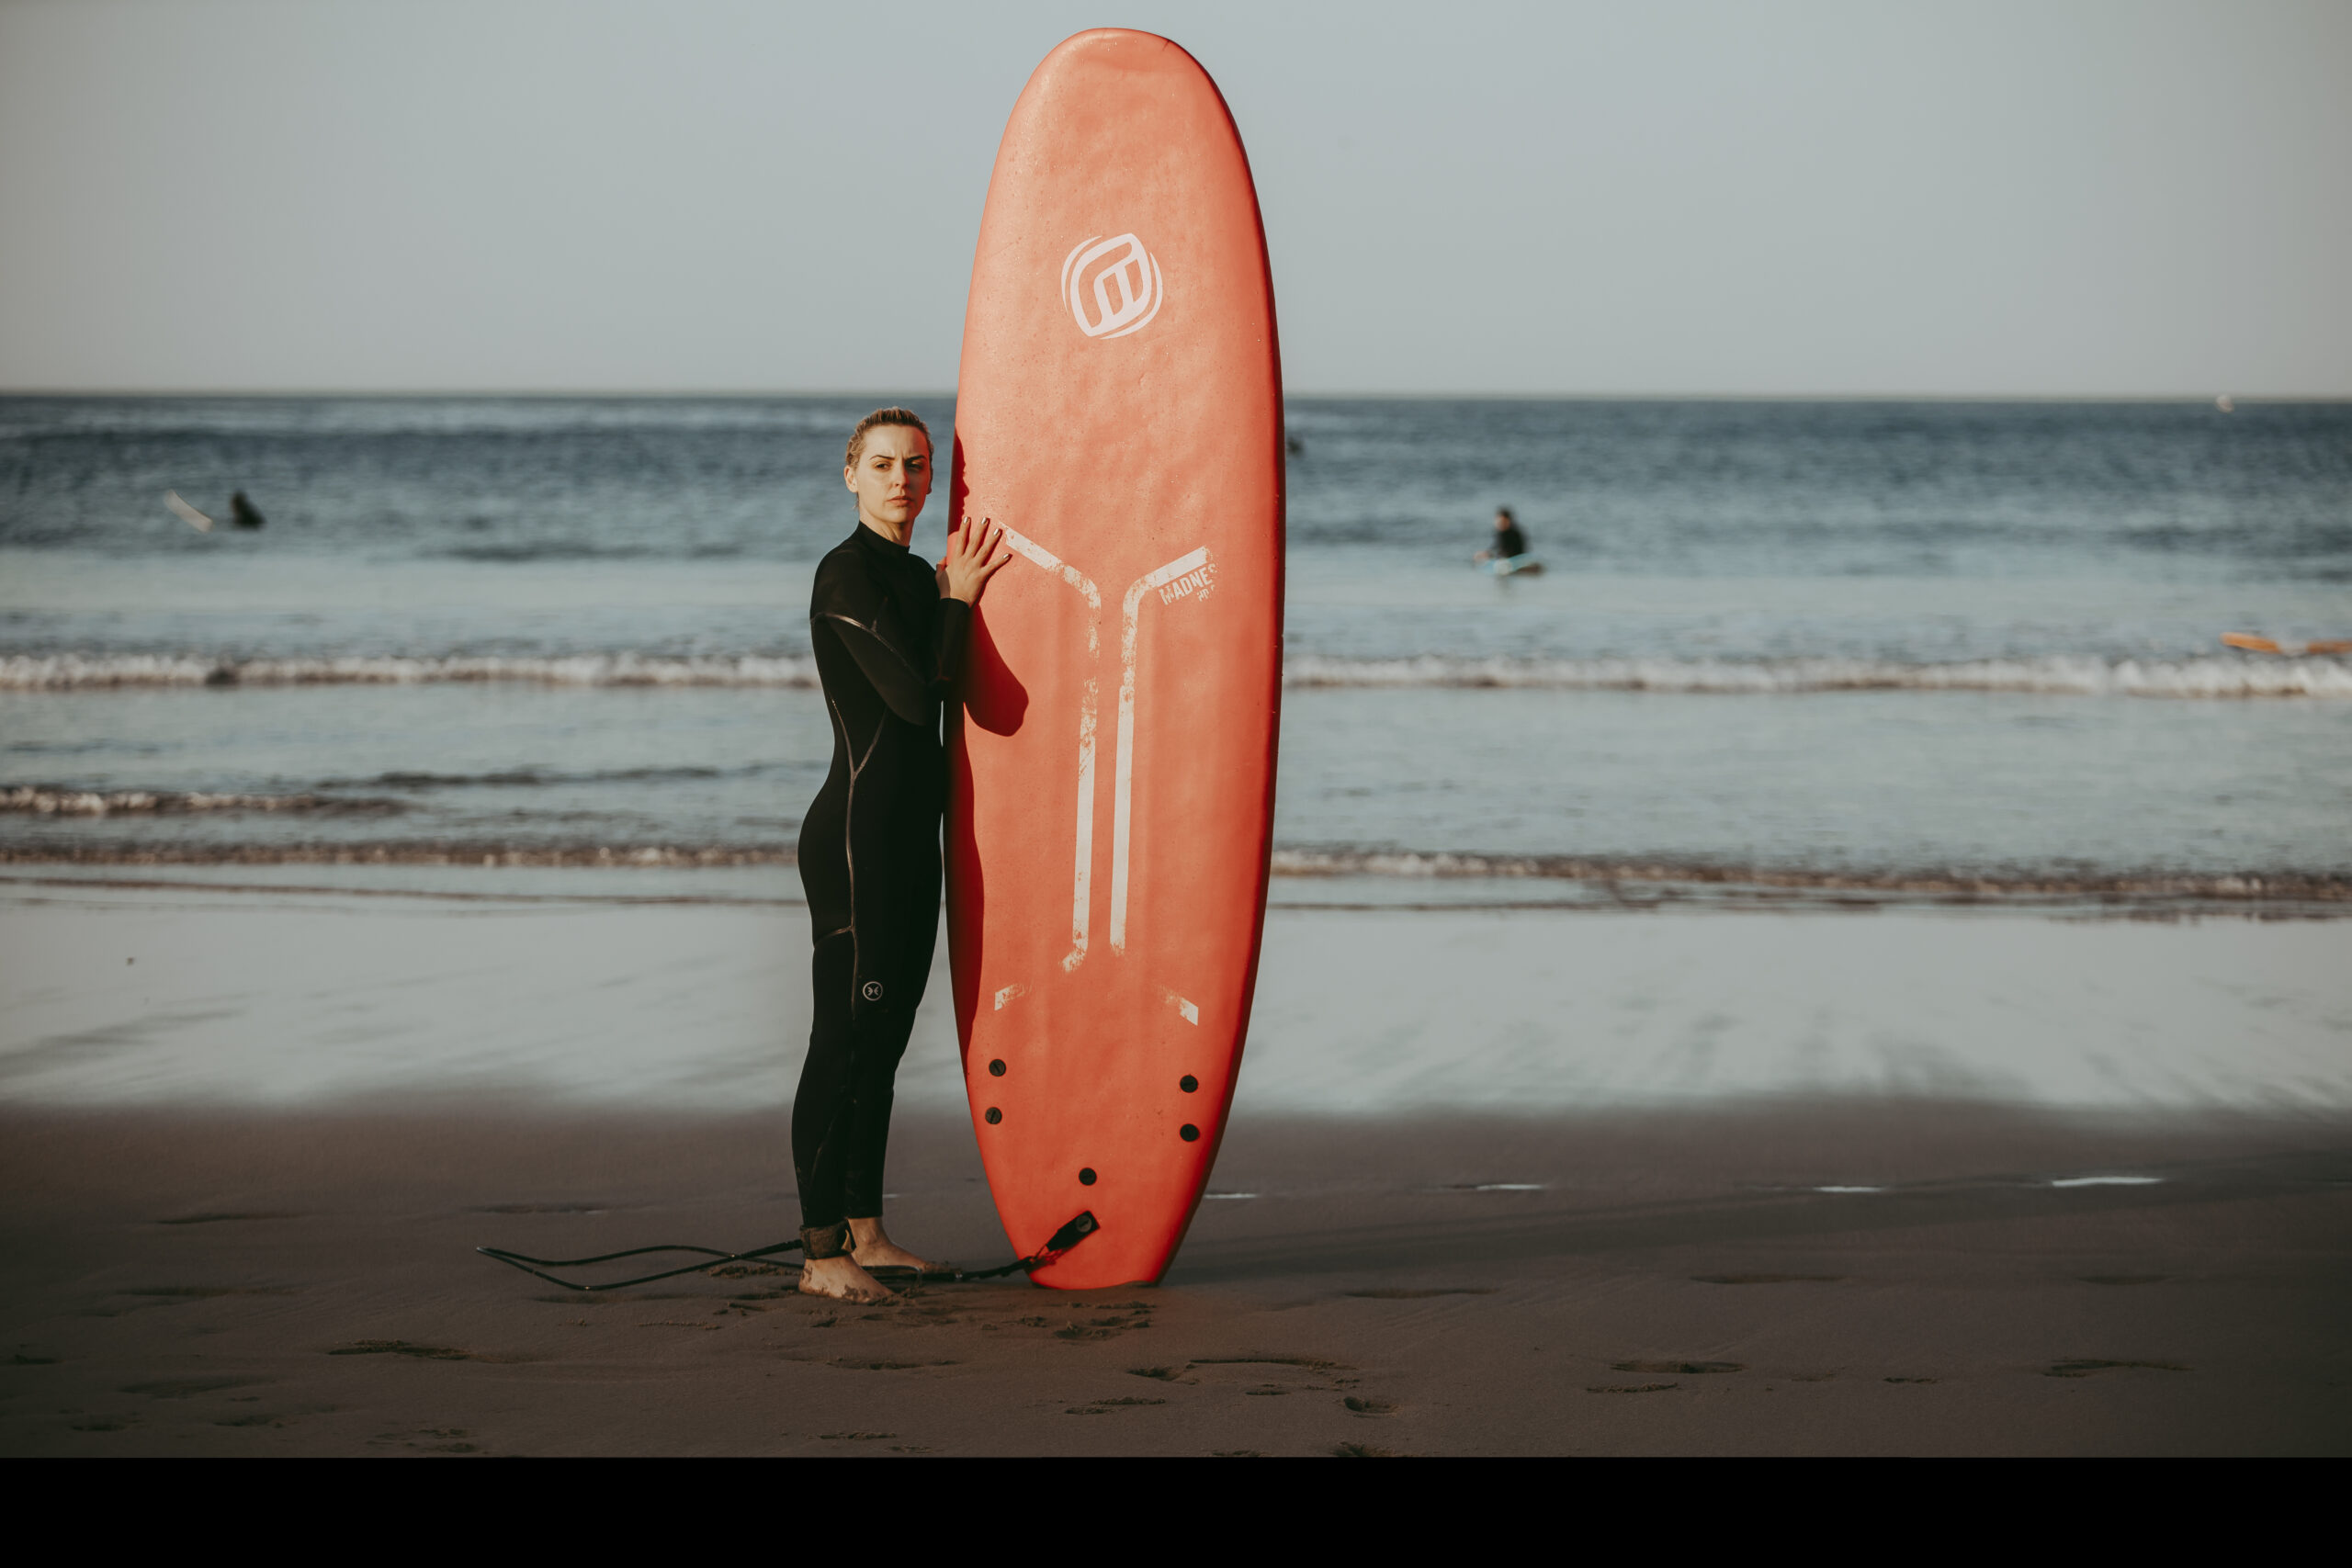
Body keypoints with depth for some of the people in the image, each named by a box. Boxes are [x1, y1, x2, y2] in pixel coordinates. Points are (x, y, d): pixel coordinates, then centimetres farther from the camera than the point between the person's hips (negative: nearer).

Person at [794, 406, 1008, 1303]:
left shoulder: (919, 577, 15)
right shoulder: (846, 575, -12)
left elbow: (958, 691, 15)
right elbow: (916, 696, -19)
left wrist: (965, 593, 8)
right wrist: (958, 601, -8)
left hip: (912, 833, 9)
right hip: (856, 832, -9)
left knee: (885, 1035, 13)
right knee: (846, 1035, -8)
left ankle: (864, 1232, 21)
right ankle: (820, 1252, -6)